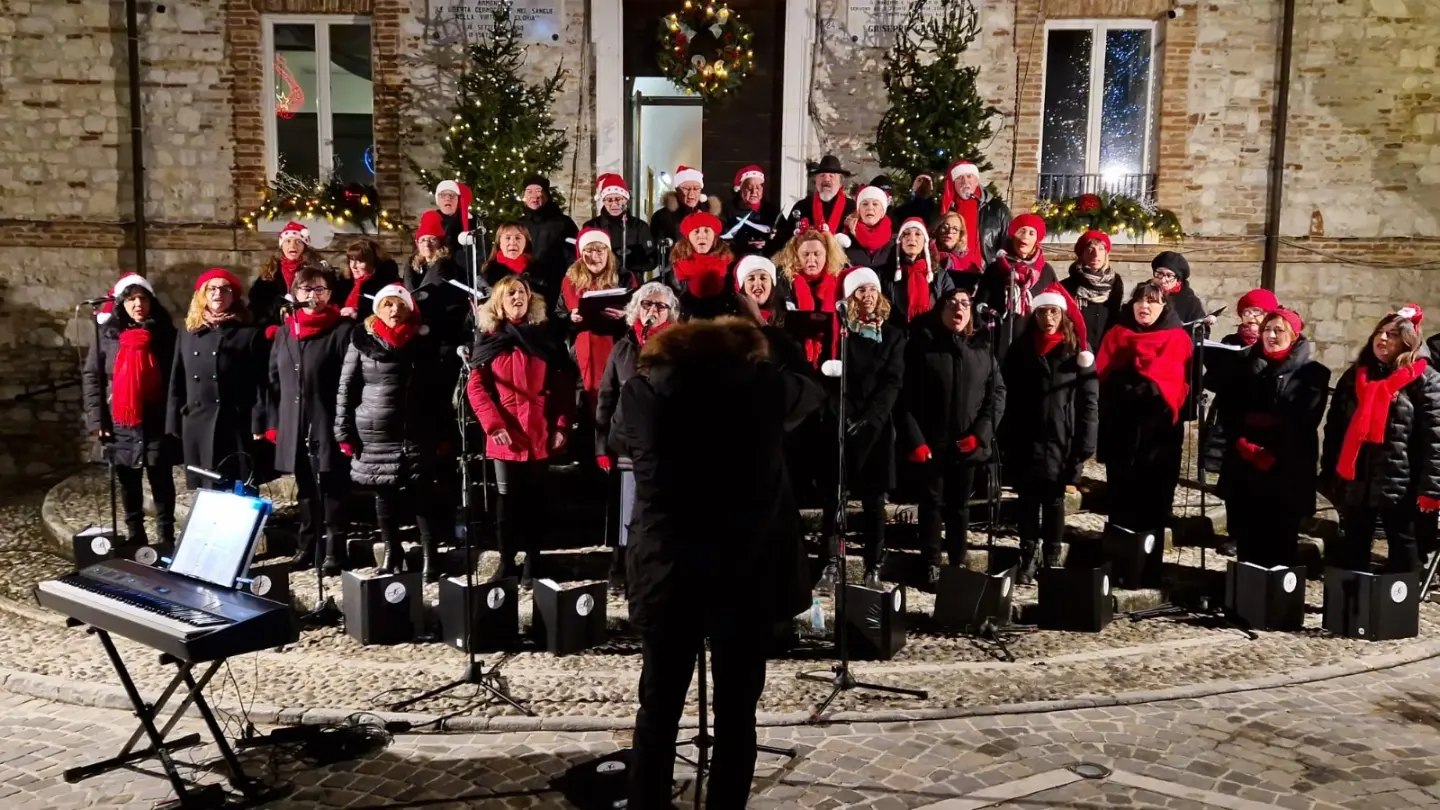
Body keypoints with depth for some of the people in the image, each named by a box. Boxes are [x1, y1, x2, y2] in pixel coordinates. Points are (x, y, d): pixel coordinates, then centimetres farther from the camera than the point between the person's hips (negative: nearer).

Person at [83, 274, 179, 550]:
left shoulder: (165, 333, 1)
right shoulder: (107, 334, 3)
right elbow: (91, 378, 3)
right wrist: (96, 419, -4)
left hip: (157, 423, -2)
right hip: (120, 424, 2)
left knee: (162, 481, 4)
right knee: (128, 483, 12)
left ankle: (166, 537, 13)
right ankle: (135, 537, 24)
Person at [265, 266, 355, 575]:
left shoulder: (342, 330, -6)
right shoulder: (285, 331, 12)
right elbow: (274, 380, 14)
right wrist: (273, 423, 9)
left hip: (326, 426, -6)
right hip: (294, 426, 6)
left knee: (331, 490, 1)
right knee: (305, 490, 16)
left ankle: (335, 551, 9)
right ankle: (307, 547, 28)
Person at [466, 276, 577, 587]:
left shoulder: (546, 336, 5)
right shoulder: (489, 339, 5)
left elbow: (565, 384, 3)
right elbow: (476, 387, -2)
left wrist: (563, 425, -6)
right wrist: (493, 424, -13)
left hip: (540, 433, 0)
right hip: (505, 434, 0)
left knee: (534, 498, 7)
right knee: (507, 498, 6)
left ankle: (531, 562, 14)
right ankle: (506, 561, 14)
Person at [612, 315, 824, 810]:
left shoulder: (643, 389, 0)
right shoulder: (764, 384, -1)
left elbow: (619, 441, 20)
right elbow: (813, 394, 21)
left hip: (667, 573, 1)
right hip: (748, 572, 0)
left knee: (658, 709, 13)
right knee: (736, 713, 10)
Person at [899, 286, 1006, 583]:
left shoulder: (981, 349, 6)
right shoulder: (921, 345, -2)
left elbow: (998, 391, 4)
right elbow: (907, 396, -6)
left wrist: (981, 432, -7)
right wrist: (914, 439, -13)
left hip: (968, 444, 2)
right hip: (932, 443, -2)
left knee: (960, 504, 12)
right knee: (932, 503, 6)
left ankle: (959, 563, 22)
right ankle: (932, 564, 16)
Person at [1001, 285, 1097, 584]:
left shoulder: (1078, 351, 0)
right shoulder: (1020, 350, 5)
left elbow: (1089, 402, -4)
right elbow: (1010, 400, 4)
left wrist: (1084, 446, -11)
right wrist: (1007, 443, -2)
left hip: (1062, 443, -1)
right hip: (1027, 444, 2)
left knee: (1054, 502, 8)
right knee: (1028, 502, 7)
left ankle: (1052, 561, 19)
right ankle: (1027, 560, 16)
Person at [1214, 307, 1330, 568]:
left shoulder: (1311, 373, 0)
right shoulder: (1245, 365, 12)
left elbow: (1303, 421, -8)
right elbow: (1225, 408, 4)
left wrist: (1273, 454, -15)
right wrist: (1243, 443, -10)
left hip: (1287, 472, -3)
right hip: (1243, 468, 3)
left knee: (1280, 539, 0)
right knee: (1246, 536, 8)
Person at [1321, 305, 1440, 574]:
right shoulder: (1353, 376, 12)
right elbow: (1334, 428, 13)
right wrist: (1328, 475, 8)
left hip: (1400, 484, -5)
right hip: (1356, 482, 5)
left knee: (1403, 551, 8)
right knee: (1351, 552, 12)